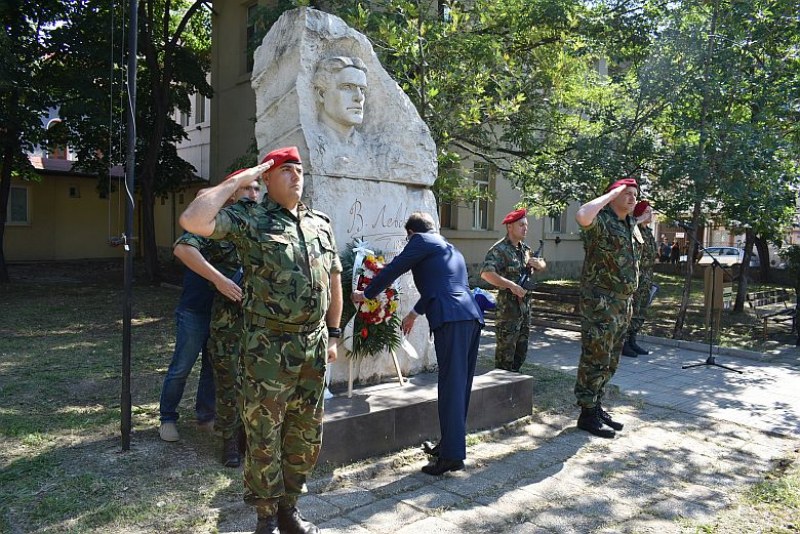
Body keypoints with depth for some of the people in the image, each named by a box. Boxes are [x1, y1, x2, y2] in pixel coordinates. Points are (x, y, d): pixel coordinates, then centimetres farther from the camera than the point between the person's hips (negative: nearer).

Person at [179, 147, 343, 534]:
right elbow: (193, 221, -21)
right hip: (269, 348, -5)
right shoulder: (249, 219, -5)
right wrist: (239, 180, -13)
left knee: (306, 436, 15)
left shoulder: (321, 224, 12)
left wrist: (333, 334, 15)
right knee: (264, 437, 6)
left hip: (314, 346, 6)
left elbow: (334, 281, 17)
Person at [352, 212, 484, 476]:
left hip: (451, 320, -9)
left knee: (451, 386, -8)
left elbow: (392, 270, 5)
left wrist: (366, 294, 21)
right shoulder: (453, 250, 30)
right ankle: (450, 442, 24)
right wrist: (414, 313, 53)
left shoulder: (421, 241, 5)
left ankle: (452, 454, -6)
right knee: (460, 384, 14)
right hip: (472, 317, 9)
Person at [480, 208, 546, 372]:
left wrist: (537, 263, 0)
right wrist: (511, 285, -31)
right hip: (508, 308, -8)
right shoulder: (499, 250, -13)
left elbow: (542, 266, 24)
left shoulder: (525, 249, 12)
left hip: (524, 307, 9)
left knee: (521, 352, 18)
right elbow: (486, 273, -27)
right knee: (505, 353, -2)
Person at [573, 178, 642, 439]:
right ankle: (587, 414, 6)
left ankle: (597, 407, 27)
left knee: (609, 362, 15)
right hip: (600, 303, -9)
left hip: (623, 304, 9)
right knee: (595, 360, -4)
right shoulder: (600, 221, -12)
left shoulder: (631, 225, 15)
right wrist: (612, 193, -22)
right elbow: (582, 216, -38)